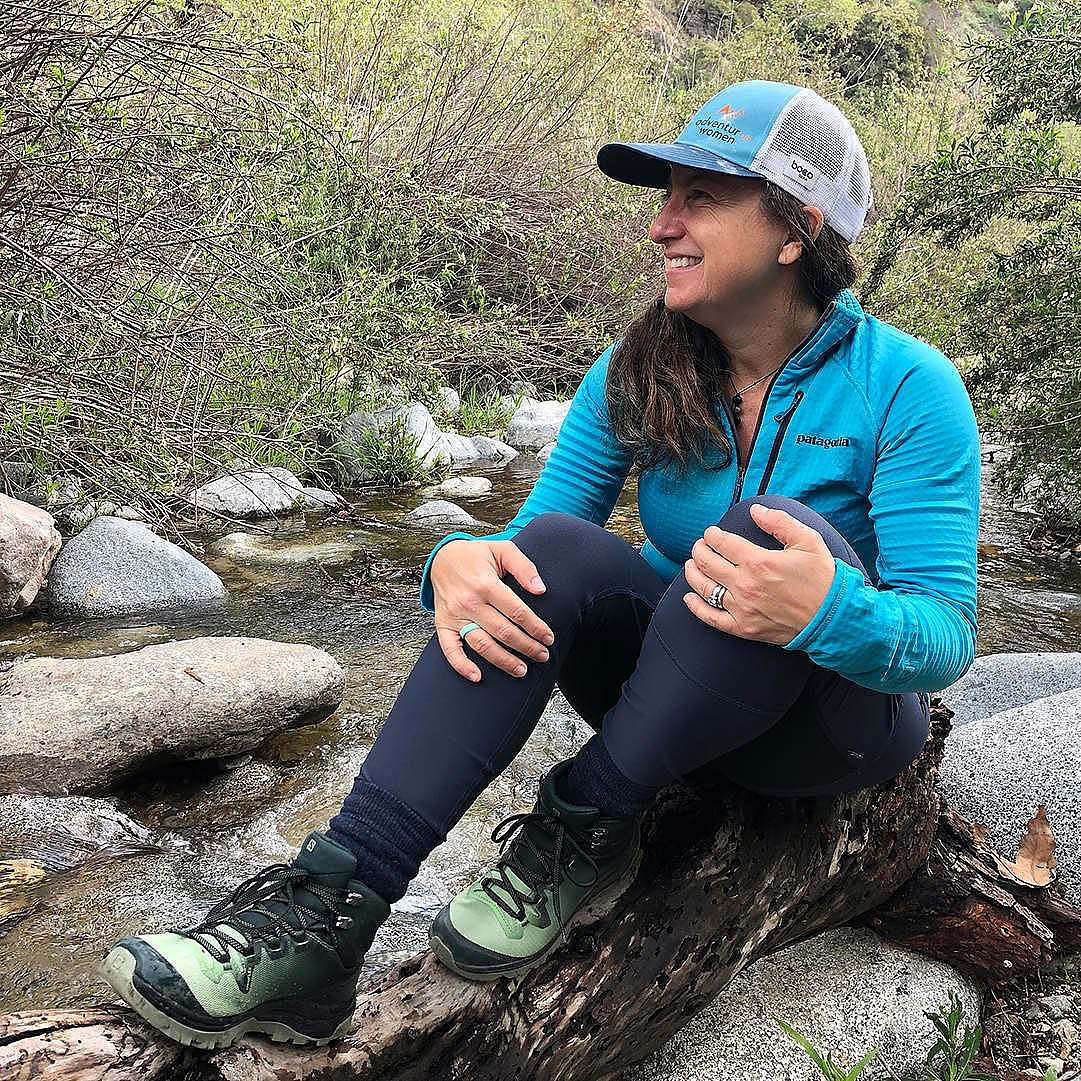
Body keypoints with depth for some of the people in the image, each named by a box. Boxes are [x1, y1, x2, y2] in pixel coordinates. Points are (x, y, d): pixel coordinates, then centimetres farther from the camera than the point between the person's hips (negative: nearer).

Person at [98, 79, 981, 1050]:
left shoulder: (907, 388, -16)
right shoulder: (636, 375, -4)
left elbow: (947, 635, -20)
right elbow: (535, 534, -6)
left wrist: (833, 610, -43)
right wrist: (460, 563, -31)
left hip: (844, 713, -3)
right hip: (669, 701, 3)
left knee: (776, 526, -33)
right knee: (552, 552, -28)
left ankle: (587, 826, -20)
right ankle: (330, 908, -35)